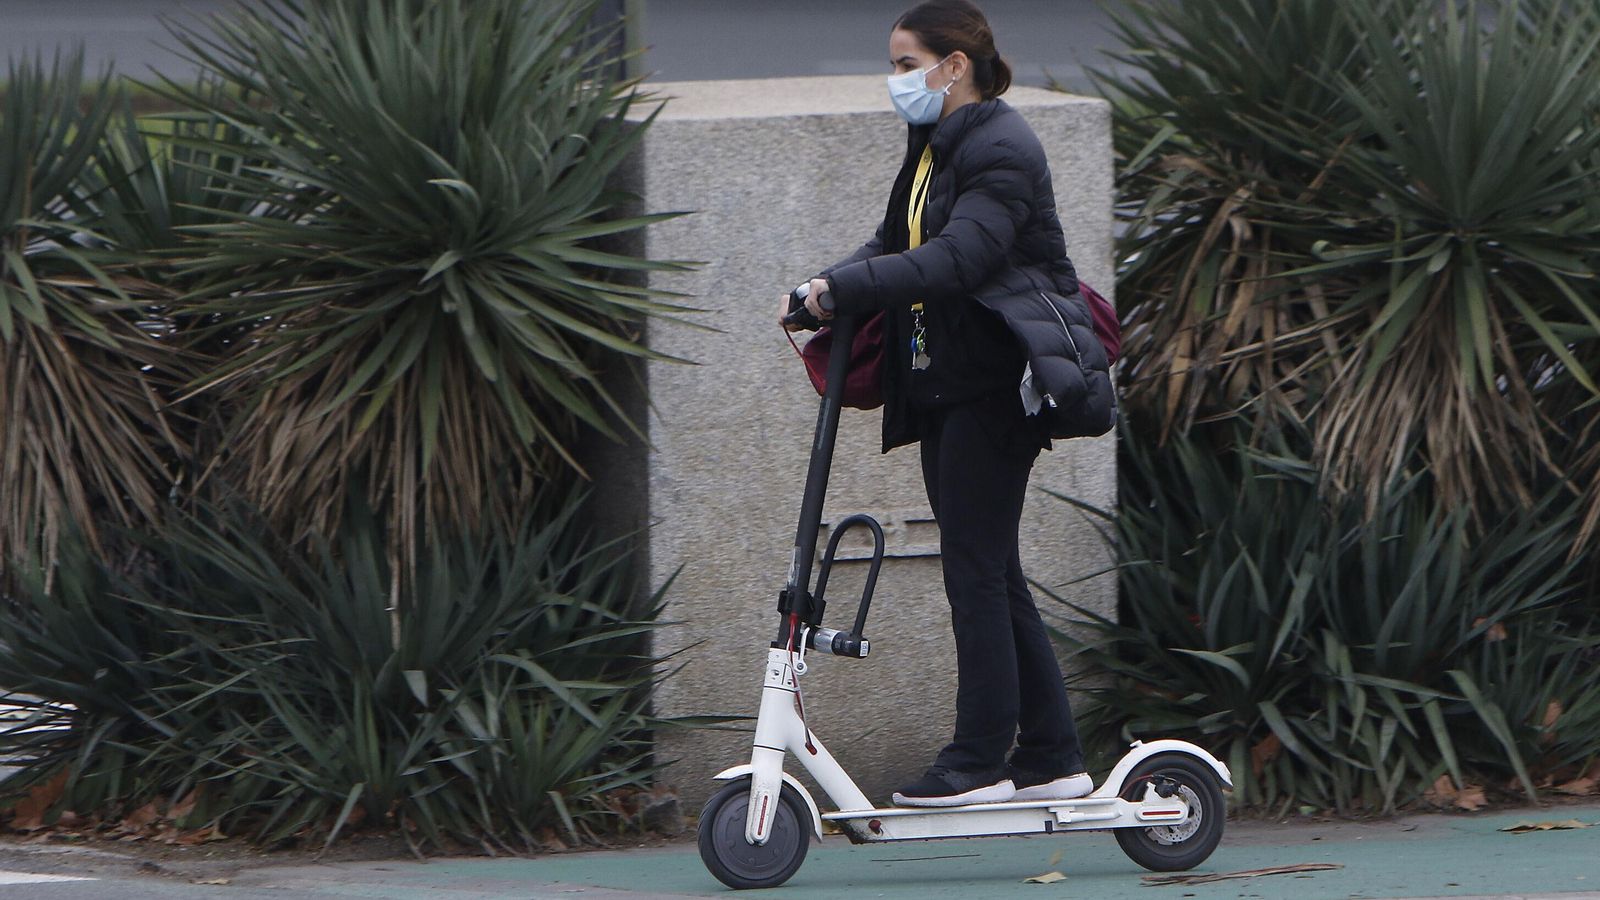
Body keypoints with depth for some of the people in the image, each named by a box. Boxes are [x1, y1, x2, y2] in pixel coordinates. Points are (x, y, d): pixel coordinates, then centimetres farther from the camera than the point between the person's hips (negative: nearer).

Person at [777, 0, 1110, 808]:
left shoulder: (1000, 150, -14)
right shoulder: (933, 149, 16)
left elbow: (961, 255, -27)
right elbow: (895, 247, 13)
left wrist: (846, 288, -31)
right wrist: (825, 292, -5)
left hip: (993, 387, -10)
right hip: (943, 385, 10)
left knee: (975, 567, -8)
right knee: (991, 575, 10)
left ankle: (980, 761, -5)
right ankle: (1051, 758, 14)